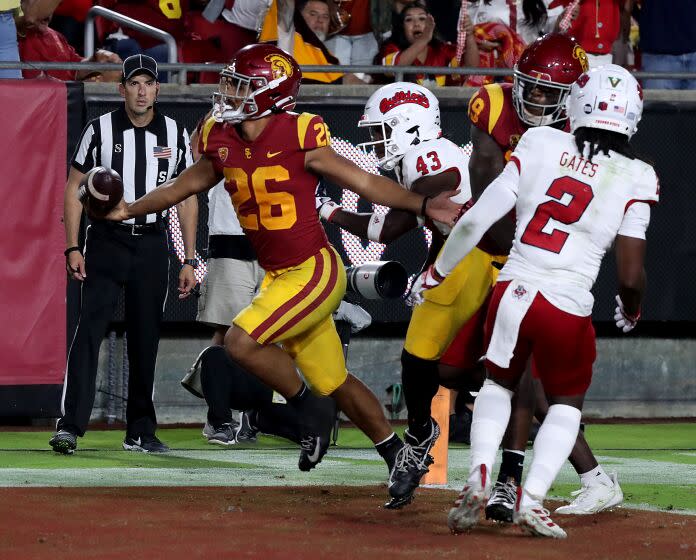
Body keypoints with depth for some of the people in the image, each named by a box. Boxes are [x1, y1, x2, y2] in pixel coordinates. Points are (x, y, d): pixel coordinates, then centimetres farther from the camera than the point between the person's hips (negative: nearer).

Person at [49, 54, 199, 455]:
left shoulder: (175, 134, 5)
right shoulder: (100, 129, -1)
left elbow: (188, 199, 10)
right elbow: (75, 189, 2)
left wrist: (189, 262, 6)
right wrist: (73, 248, -7)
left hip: (152, 245, 3)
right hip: (107, 241, -2)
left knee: (146, 340, 7)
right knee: (90, 329, -14)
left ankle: (141, 432, 16)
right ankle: (70, 426, -19)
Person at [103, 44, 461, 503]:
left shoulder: (298, 138, -16)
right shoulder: (223, 144, 2)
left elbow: (364, 182, -12)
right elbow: (184, 187, 20)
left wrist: (423, 205, -21)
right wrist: (129, 210, 21)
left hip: (315, 270, -7)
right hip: (280, 277, 7)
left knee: (241, 342, -19)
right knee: (334, 383, 13)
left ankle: (308, 415, 1)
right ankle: (397, 454, 26)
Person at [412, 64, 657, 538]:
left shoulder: (541, 145, 2)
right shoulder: (636, 179, -3)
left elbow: (476, 219, 0)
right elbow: (631, 275, -5)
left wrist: (436, 274, 15)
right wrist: (631, 309, 19)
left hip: (511, 291, 2)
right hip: (569, 308, -2)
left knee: (498, 383, 28)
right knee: (567, 402, 23)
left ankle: (479, 477, 7)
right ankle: (532, 497, 4)